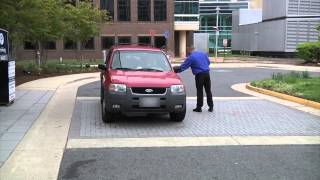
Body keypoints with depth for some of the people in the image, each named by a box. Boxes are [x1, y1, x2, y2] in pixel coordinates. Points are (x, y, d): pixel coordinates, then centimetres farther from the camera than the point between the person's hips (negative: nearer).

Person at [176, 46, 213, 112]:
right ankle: (211, 107, 15)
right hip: (207, 73, 5)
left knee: (199, 91, 2)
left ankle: (199, 107, 7)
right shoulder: (203, 53, 11)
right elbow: (208, 62, 20)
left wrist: (177, 71, 7)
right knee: (208, 91, 11)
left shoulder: (190, 57, -6)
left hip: (199, 75, -5)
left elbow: (183, 67, -5)